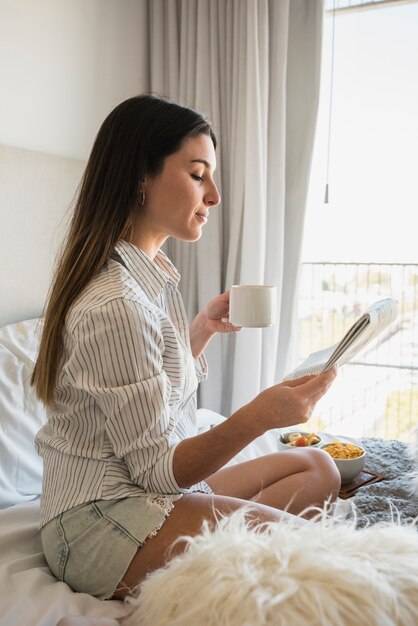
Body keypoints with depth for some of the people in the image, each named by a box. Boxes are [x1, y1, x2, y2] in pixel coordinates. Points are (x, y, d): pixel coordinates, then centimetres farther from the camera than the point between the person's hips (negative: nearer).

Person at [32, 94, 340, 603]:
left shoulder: (149, 275, 6)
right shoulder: (115, 304, -25)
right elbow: (154, 467, -21)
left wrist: (205, 326, 6)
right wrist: (258, 416, -33)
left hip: (151, 490, 10)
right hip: (100, 520, -10)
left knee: (319, 468, 10)